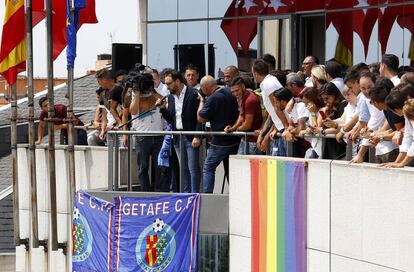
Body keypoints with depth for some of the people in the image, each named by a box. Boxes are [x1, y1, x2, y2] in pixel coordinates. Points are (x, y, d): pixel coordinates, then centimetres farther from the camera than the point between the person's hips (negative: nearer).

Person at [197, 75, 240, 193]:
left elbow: (200, 118, -10)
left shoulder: (213, 99, -18)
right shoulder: (229, 93, 5)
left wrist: (201, 101, 0)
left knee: (208, 168, 2)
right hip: (235, 139, 7)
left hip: (220, 141, -7)